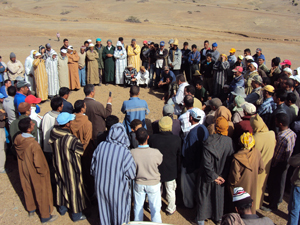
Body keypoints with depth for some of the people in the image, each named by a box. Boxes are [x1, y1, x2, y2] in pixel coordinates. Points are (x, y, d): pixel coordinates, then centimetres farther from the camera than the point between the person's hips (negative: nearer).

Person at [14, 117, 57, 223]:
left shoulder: (17, 140, -14)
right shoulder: (33, 144, -35)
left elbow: (19, 155, 3)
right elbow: (38, 163, -27)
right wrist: (43, 173, -10)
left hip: (23, 171, 7)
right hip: (35, 174, -7)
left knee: (28, 189, 27)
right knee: (41, 193, 12)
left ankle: (30, 209, 51)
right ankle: (45, 216, 29)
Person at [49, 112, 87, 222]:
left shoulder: (53, 132, -15)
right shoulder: (70, 139, -34)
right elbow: (83, 150, -21)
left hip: (58, 165, 7)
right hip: (70, 168, -6)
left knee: (61, 185, 26)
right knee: (73, 188, 12)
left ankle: (62, 208, 47)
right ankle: (76, 214, 31)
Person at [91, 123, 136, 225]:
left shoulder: (101, 146, -14)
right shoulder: (125, 152, -25)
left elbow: (93, 166, -1)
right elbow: (131, 174, -17)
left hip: (101, 186, 4)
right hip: (118, 189, -3)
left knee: (104, 209, 26)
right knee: (119, 210, 20)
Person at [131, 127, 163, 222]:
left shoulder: (132, 153, -23)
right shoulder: (156, 152, -27)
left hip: (138, 184, 2)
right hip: (153, 184, -2)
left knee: (138, 207, 23)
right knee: (155, 208, 17)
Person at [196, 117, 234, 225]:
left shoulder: (209, 142, -26)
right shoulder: (229, 141, -16)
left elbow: (207, 163, -25)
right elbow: (230, 161, -8)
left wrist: (213, 176, -13)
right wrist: (224, 175, 2)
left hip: (207, 175, -3)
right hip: (221, 176, 3)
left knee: (204, 195, 16)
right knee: (219, 195, 23)